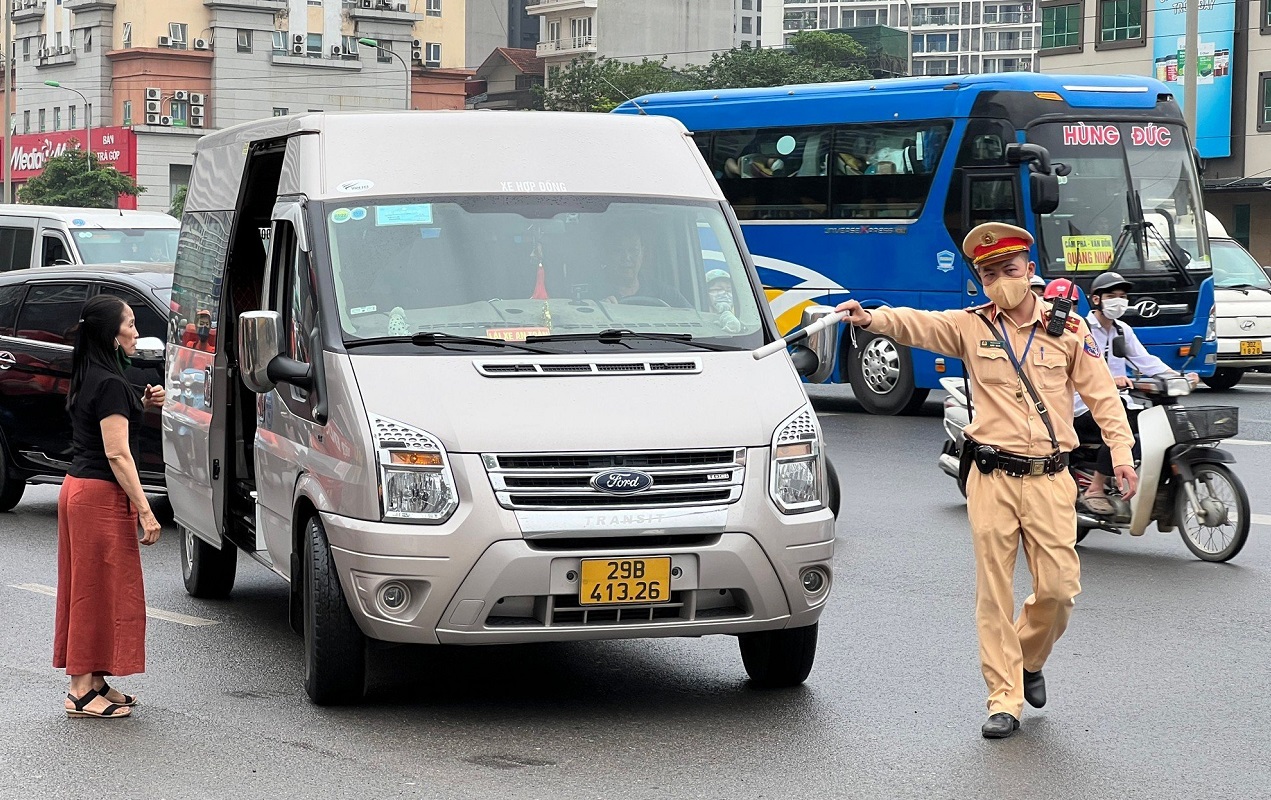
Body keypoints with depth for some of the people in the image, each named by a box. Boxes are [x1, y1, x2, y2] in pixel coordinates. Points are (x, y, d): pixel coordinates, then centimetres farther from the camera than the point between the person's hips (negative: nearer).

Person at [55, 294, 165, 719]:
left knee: (90, 590, 13)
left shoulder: (90, 379, 12)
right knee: (101, 589, -4)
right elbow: (117, 453, -21)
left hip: (79, 489, 10)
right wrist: (145, 510, -20)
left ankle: (92, 682, 20)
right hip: (101, 495, -10)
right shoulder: (110, 384, -17)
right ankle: (83, 691, 0)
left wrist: (141, 405, 11)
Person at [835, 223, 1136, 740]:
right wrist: (870, 318, -30)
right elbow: (914, 325, -10)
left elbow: (1101, 394, 8)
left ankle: (1029, 659, 29)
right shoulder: (971, 327, 5)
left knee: (1059, 587, -2)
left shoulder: (1067, 329, 6)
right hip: (992, 480, 0)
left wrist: (1121, 451, -3)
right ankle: (1004, 701, 6)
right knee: (994, 593, -1)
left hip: (1050, 479, 0)